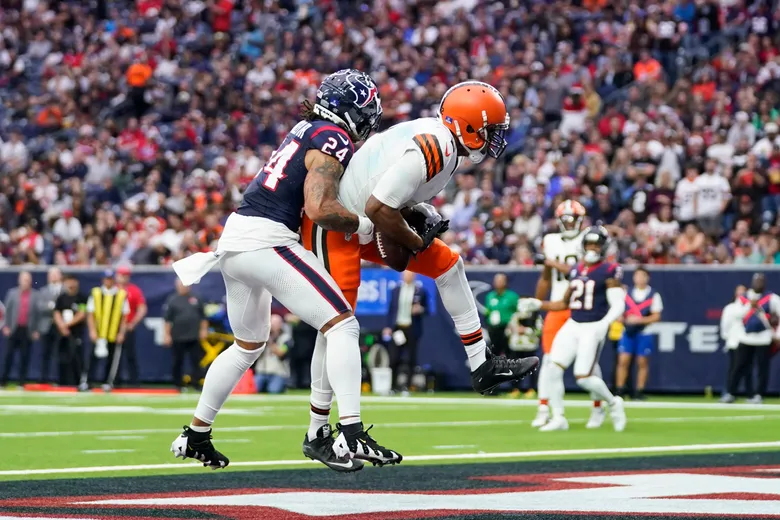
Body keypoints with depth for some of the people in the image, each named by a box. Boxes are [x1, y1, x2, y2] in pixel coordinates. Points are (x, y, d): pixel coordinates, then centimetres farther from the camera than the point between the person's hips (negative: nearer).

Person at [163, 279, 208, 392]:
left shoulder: (196, 299, 9)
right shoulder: (172, 300, 0)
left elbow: (203, 316, 14)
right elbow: (167, 319, -2)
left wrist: (204, 329, 7)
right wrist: (167, 334, -7)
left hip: (194, 337, 2)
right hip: (178, 338, -2)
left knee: (196, 361, -2)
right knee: (178, 362, 4)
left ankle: (196, 384, -1)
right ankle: (179, 385, 13)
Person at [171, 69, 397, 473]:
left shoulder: (307, 129, 18)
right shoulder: (333, 139, -9)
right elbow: (320, 209, -20)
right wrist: (362, 225, -5)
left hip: (234, 237, 9)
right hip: (266, 240, -9)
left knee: (248, 345, 26)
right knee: (341, 323, -9)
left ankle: (195, 435, 33)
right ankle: (349, 436, -21)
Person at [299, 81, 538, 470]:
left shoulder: (440, 142, 3)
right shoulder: (430, 150, -28)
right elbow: (377, 210, -29)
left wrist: (420, 213, -1)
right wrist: (415, 242, -14)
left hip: (364, 224, 10)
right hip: (334, 227, -10)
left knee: (447, 264, 11)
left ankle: (481, 367, 18)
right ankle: (316, 434, -1)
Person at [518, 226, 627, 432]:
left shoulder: (608, 272, -7)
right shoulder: (576, 270, 13)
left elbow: (618, 305, -11)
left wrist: (605, 323, -28)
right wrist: (538, 305, 13)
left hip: (593, 328, -6)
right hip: (572, 325, 6)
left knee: (583, 378, -10)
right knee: (554, 368, -7)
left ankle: (613, 403, 17)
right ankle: (558, 417, 3)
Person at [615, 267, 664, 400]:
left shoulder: (653, 295, 0)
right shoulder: (627, 293, 9)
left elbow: (656, 317, -4)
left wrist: (639, 320, -16)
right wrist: (625, 319, -9)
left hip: (644, 332, -2)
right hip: (628, 331, 2)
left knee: (642, 362, 1)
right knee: (623, 360, -5)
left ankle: (640, 392, 8)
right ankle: (620, 390, 1)